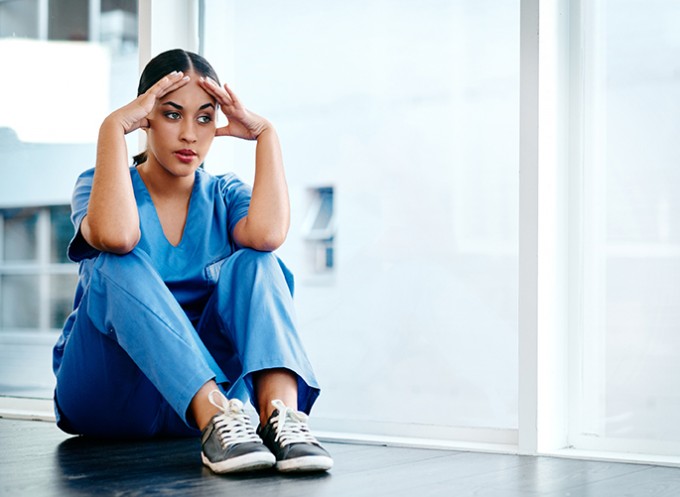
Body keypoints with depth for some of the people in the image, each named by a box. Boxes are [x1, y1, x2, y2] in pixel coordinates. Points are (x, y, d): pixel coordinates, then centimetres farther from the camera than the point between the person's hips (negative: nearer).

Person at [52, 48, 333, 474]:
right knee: (121, 265, -29)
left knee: (254, 261, -19)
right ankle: (217, 420, -45)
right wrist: (113, 127, -22)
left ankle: (280, 413, -43)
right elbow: (116, 236, -29)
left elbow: (267, 234, -20)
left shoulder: (225, 196, 7)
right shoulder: (98, 186, -1)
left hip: (206, 385, 3)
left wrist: (265, 133, -13)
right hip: (106, 398, -2)